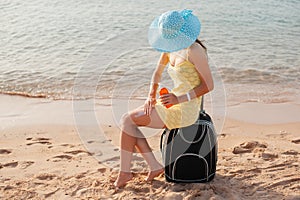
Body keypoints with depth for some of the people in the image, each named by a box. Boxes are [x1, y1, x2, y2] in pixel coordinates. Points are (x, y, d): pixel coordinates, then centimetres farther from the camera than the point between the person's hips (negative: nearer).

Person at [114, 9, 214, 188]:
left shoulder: (194, 50, -18)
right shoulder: (169, 48, 6)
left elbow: (209, 85, -18)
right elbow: (157, 74, 17)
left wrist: (180, 98, -25)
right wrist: (151, 96, -1)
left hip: (184, 110, -9)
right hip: (173, 104, 9)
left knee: (128, 120, -10)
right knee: (127, 120, -2)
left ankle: (125, 171, 3)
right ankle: (155, 166, 3)